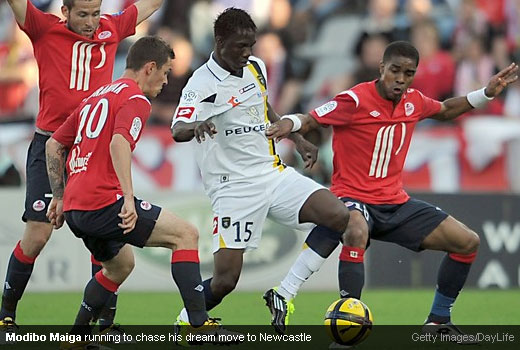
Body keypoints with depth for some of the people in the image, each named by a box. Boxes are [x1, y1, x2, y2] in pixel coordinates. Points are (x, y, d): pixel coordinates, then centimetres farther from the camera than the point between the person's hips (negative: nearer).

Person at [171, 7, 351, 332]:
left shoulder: (256, 67, 8)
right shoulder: (202, 84, -13)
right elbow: (177, 130, -29)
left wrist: (299, 140, 24)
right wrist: (195, 126, -51)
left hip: (273, 172, 7)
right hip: (234, 187, -6)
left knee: (339, 217, -12)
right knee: (225, 281, -14)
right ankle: (184, 323, 14)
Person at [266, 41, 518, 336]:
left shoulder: (413, 102, 4)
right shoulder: (356, 100, -15)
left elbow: (444, 111, 26)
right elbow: (310, 121, -12)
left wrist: (488, 92, 18)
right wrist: (288, 124, -34)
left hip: (396, 202, 7)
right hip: (353, 197, -7)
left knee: (468, 242, 2)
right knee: (357, 233, -44)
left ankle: (438, 320, 18)